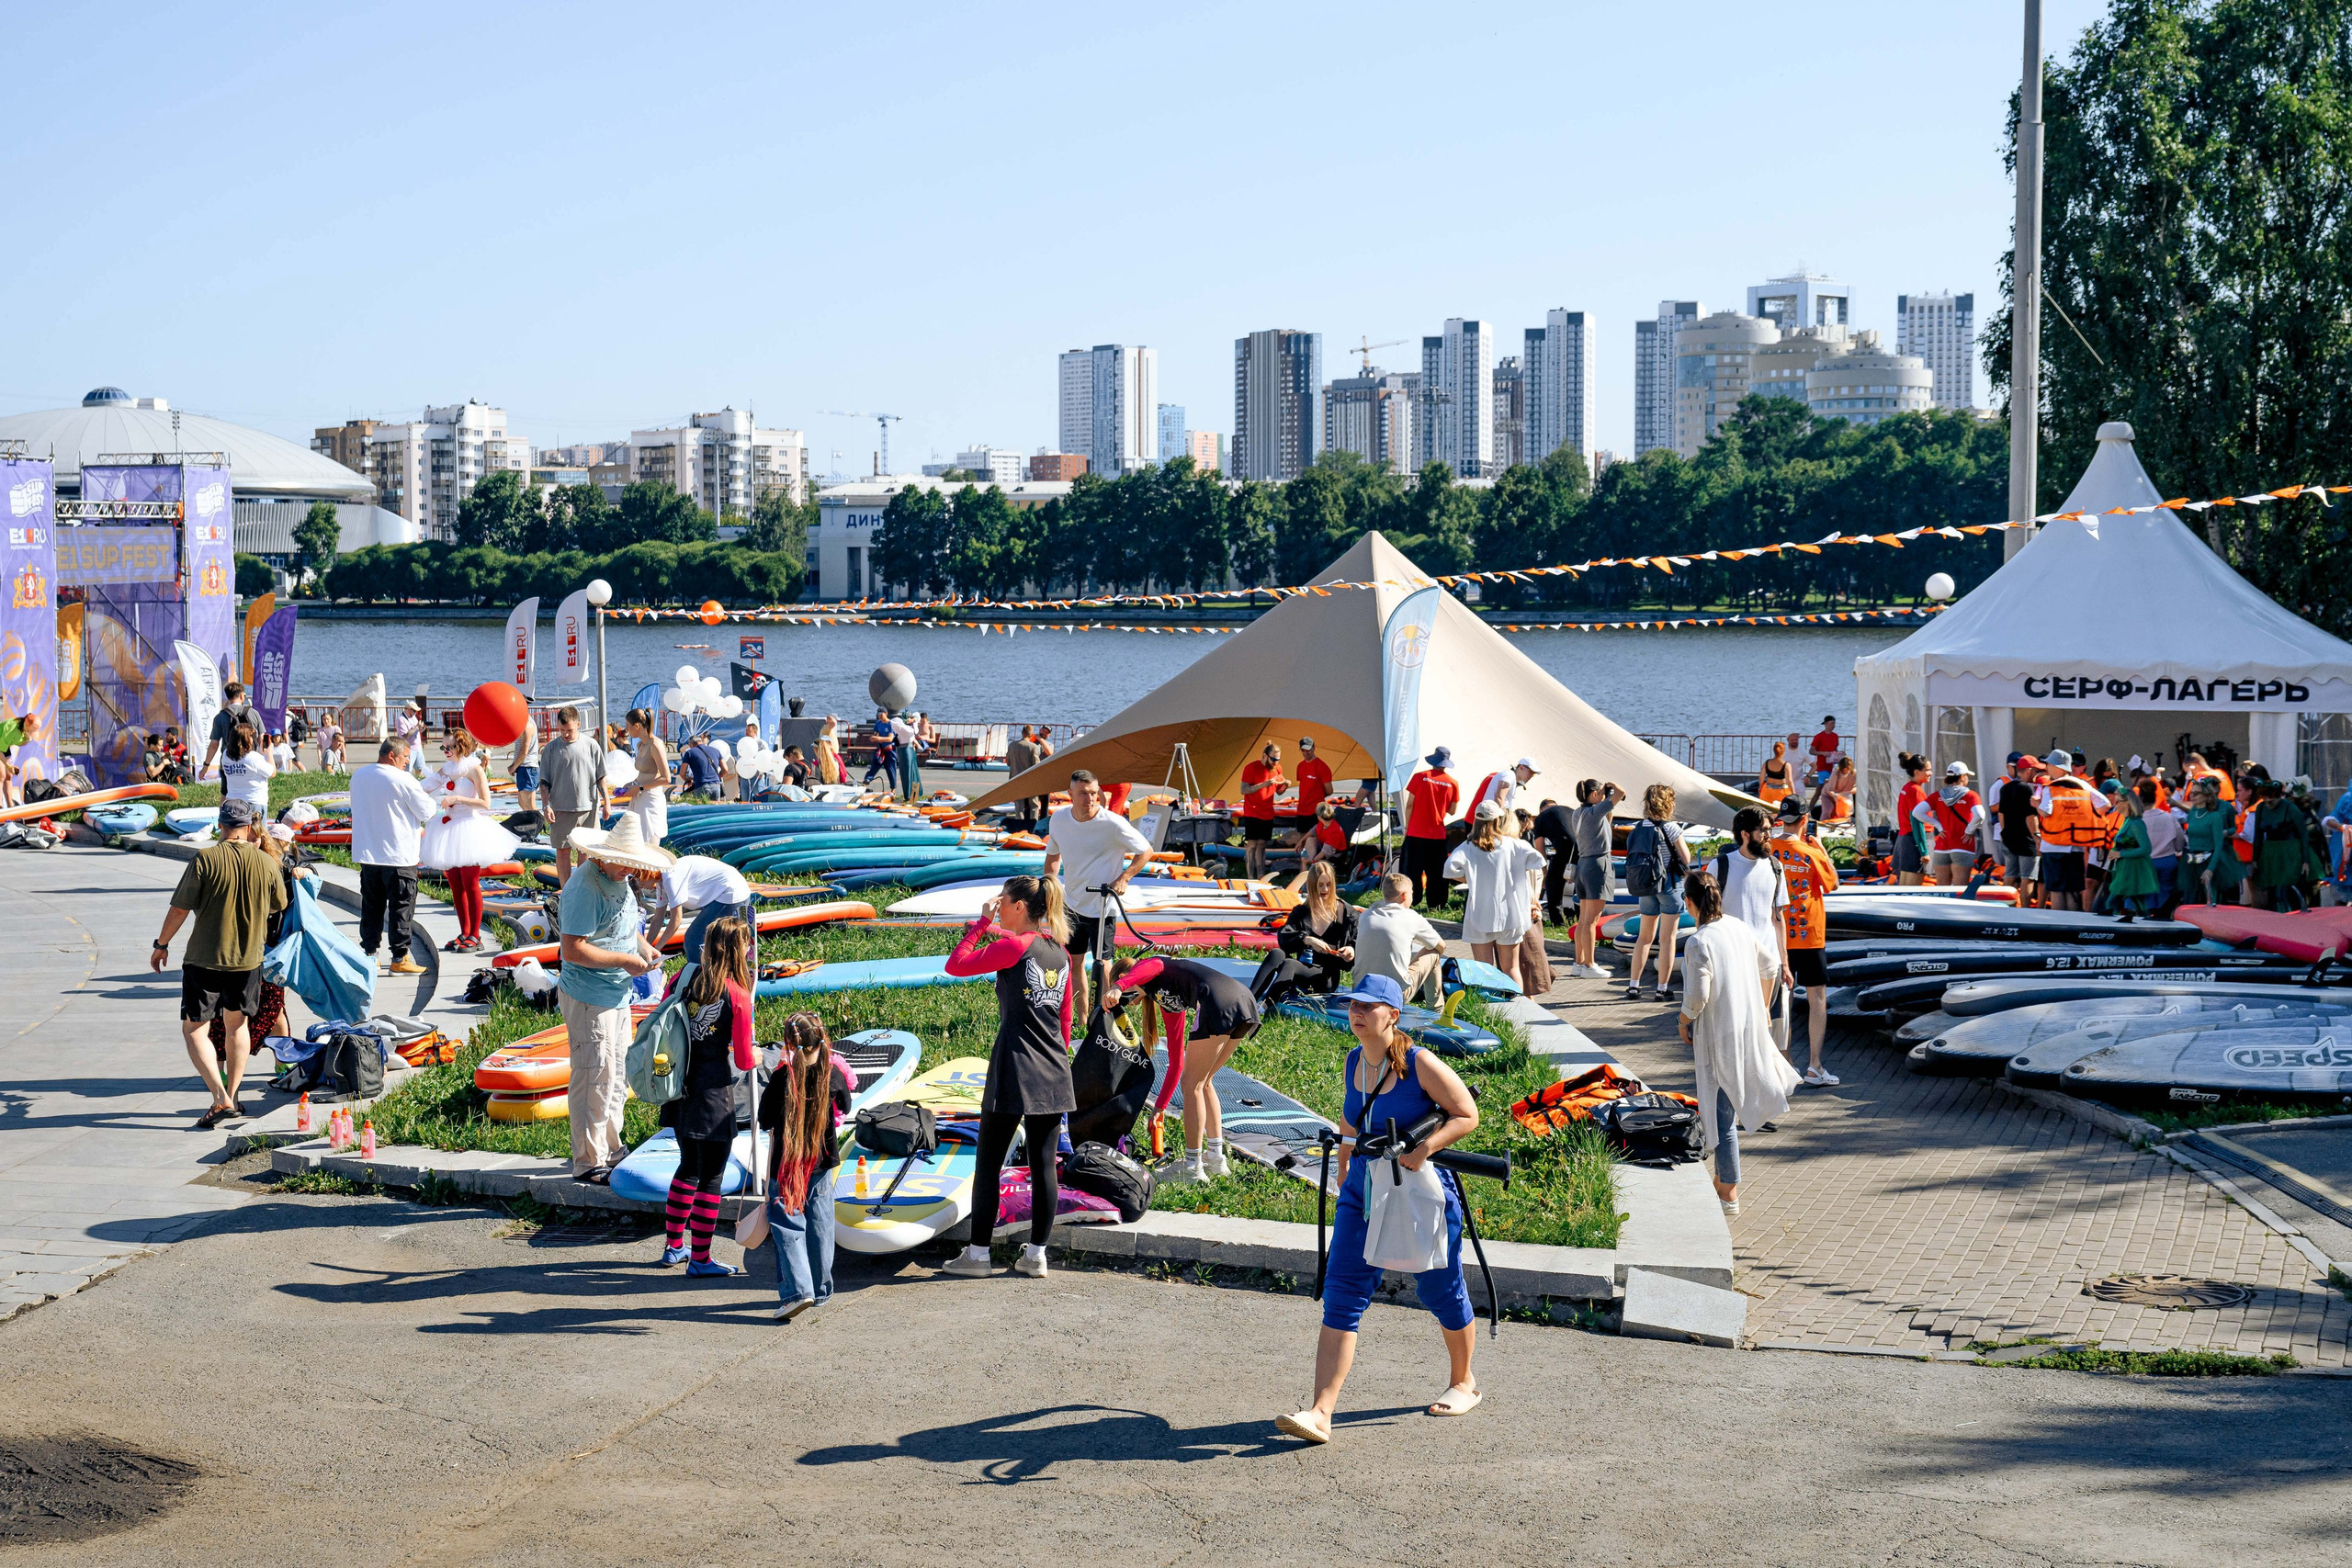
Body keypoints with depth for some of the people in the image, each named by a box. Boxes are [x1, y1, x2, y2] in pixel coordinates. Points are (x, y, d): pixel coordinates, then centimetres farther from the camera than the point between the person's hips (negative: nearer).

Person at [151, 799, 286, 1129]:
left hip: (204, 959, -4)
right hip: (248, 959, 4)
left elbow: (180, 908, -11)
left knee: (193, 1028, 4)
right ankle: (233, 1098, 23)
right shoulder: (266, 864, -3)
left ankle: (221, 1100, -9)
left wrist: (162, 944, 3)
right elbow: (277, 906, 14)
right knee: (237, 1025, 21)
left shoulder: (205, 859, -13)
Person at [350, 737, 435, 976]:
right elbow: (427, 811, -9)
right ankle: (400, 959, 1)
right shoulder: (402, 780, -15)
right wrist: (428, 798, 14)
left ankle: (369, 954, 18)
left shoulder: (358, 777, 6)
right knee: (401, 907, 1)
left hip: (366, 855, 6)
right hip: (399, 856, -6)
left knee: (371, 906, 14)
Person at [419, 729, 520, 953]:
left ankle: (475, 936, 3)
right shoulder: (446, 770, 11)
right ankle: (464, 933, 18)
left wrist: (457, 799, -22)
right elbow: (424, 790, 8)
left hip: (469, 829, -7)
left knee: (470, 885, -3)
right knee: (455, 886, 9)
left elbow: (485, 803, -16)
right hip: (448, 829, 7)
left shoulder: (474, 770, -9)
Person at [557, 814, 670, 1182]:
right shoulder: (585, 888, -22)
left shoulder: (618, 880, 9)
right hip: (589, 1000, -10)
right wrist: (624, 961, -22)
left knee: (618, 1075, 19)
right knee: (595, 1079, -3)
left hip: (616, 996, 10)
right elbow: (573, 948, -27)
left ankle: (610, 1148, 32)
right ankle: (588, 1163, 7)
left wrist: (643, 945, 7)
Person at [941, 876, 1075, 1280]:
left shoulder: (1014, 946, -11)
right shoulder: (1059, 951, 12)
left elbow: (955, 965, -7)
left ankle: (978, 1254, 6)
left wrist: (981, 923, 0)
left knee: (989, 1162, 3)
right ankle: (1036, 1254, 9)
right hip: (1053, 1074, 7)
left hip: (1014, 1068, -7)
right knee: (1044, 1163, 6)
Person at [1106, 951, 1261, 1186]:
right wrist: (1160, 1106, 41)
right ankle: (1216, 1158, 28)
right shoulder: (1166, 1002, 34)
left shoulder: (1143, 969, 15)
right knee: (1201, 1083, 23)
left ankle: (1193, 1168, 6)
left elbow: (1154, 966, -15)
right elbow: (1176, 1062, 36)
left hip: (1220, 1006, -9)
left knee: (1192, 1084, 2)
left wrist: (1117, 988, -32)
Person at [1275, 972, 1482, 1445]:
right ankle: (1320, 1413, -11)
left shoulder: (1420, 1064, -16)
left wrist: (1426, 1147, -25)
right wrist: (1343, 1169, 23)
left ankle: (1463, 1383, 39)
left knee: (1439, 1291, 12)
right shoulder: (1354, 1061, 3)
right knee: (1341, 1297, -6)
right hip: (1363, 1193, 5)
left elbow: (1467, 1116, -11)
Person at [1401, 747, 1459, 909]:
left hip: (1416, 833, -1)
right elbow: (1451, 811, 5)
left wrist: (1407, 827, 4)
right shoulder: (1452, 783, -1)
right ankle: (1435, 902, 12)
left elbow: (1409, 805, -6)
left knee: (1413, 870, 6)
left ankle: (1411, 900, 6)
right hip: (1438, 834, 1)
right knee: (1436, 871, 10)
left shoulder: (1419, 777, -6)